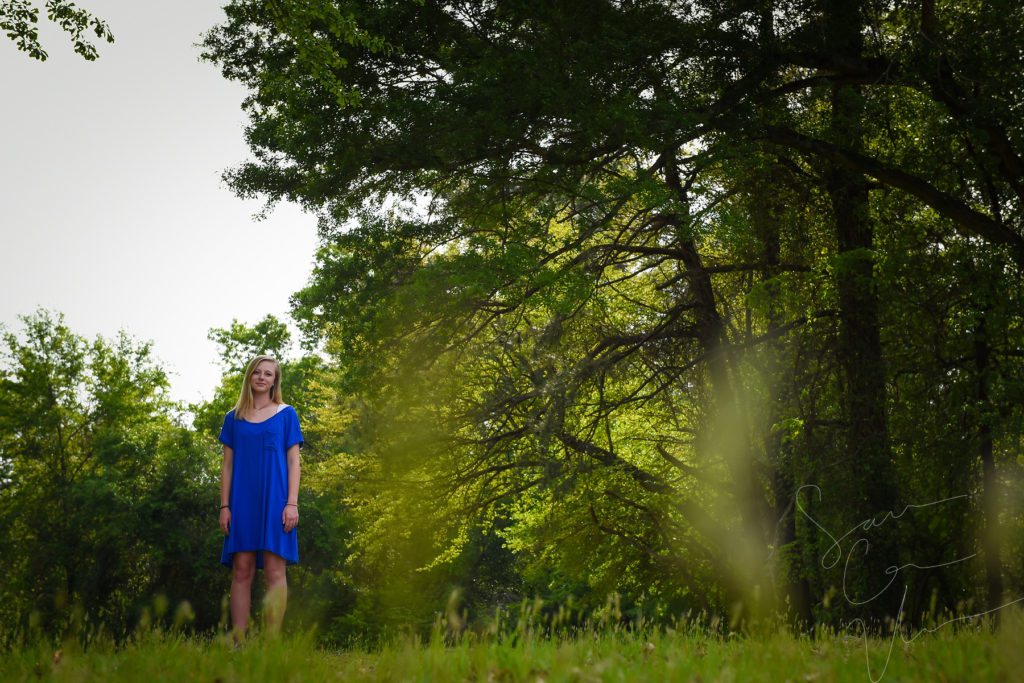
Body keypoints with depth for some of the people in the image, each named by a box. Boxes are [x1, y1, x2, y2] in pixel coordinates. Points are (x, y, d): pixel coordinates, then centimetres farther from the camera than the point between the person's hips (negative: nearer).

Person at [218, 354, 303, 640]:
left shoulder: (286, 415, 7)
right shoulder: (234, 418, 12)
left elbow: (293, 461, 4)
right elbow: (227, 464, 12)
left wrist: (292, 503, -6)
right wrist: (224, 506, 3)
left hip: (274, 499, -2)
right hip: (243, 501, 2)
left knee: (274, 569, -6)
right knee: (241, 570, -2)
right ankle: (238, 642, 0)